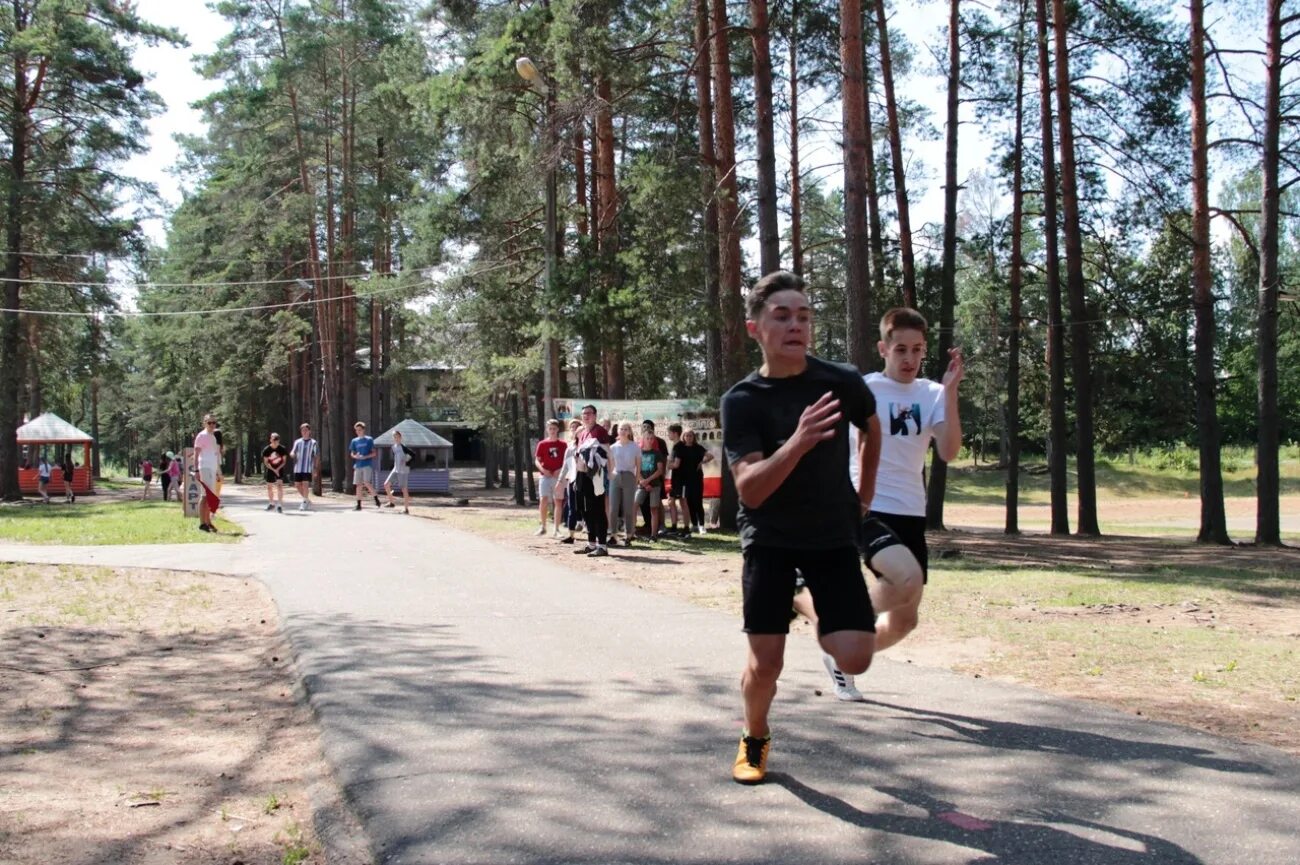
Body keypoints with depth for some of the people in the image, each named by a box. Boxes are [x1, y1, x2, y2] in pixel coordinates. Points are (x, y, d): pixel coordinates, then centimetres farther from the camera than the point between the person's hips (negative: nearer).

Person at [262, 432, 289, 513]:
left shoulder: (282, 449, -10)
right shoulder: (266, 450, -10)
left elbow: (284, 461, -4)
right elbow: (266, 462, -7)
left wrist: (278, 469, -17)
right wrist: (274, 470, -17)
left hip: (280, 469, -2)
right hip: (270, 470, 2)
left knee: (279, 485, -18)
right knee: (269, 486, 11)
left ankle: (279, 505, -20)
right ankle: (271, 503, 33)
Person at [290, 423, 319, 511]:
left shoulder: (313, 442, 2)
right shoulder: (297, 442, 11)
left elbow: (317, 456, 2)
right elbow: (292, 452, 5)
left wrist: (315, 467, -5)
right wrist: (292, 454, -20)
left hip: (308, 468, -4)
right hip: (298, 468, 4)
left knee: (305, 484, -12)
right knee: (297, 485, 5)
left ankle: (305, 503, -2)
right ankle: (307, 500, 24)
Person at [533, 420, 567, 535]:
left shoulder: (563, 444, 5)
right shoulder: (542, 444, 4)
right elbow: (537, 460, 4)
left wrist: (561, 470, -10)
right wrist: (542, 469, -14)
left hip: (558, 476, 1)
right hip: (546, 476, -1)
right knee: (543, 500, -10)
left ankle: (557, 529, 9)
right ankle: (542, 527, -1)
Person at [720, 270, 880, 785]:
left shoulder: (842, 383, -9)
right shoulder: (742, 400, -13)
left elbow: (873, 431, 15)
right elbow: (749, 490, -23)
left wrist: (863, 495, 21)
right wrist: (797, 443, -38)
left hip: (834, 535, 2)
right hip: (769, 538, -1)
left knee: (855, 658, -11)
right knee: (765, 661, -6)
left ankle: (822, 625, 26)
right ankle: (754, 742, 26)